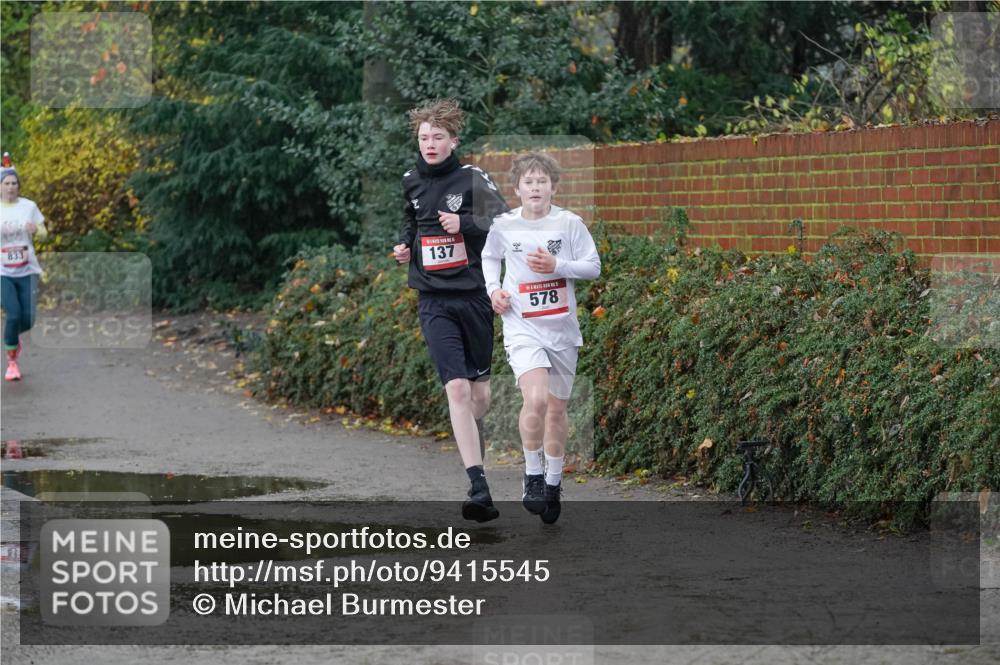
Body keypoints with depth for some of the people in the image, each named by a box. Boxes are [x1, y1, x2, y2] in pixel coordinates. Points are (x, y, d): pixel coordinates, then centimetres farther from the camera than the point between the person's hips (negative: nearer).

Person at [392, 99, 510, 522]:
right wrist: (404, 245, 9)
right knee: (456, 388, -12)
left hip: (474, 294, -2)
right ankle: (478, 488, -19)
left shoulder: (472, 179, -4)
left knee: (480, 385, 11)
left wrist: (464, 224, -21)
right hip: (434, 301, 2)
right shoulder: (412, 182, 9)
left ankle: (476, 440, 45)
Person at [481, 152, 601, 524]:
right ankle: (533, 476, -7)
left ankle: (553, 482, 28)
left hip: (561, 327, 2)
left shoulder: (569, 224, -3)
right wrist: (493, 289, 2)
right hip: (522, 326, -2)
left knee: (557, 407, 11)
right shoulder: (503, 226, -1)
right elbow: (489, 258, 19)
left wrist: (556, 265, -15)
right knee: (536, 399, -23)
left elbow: (593, 266, 0)